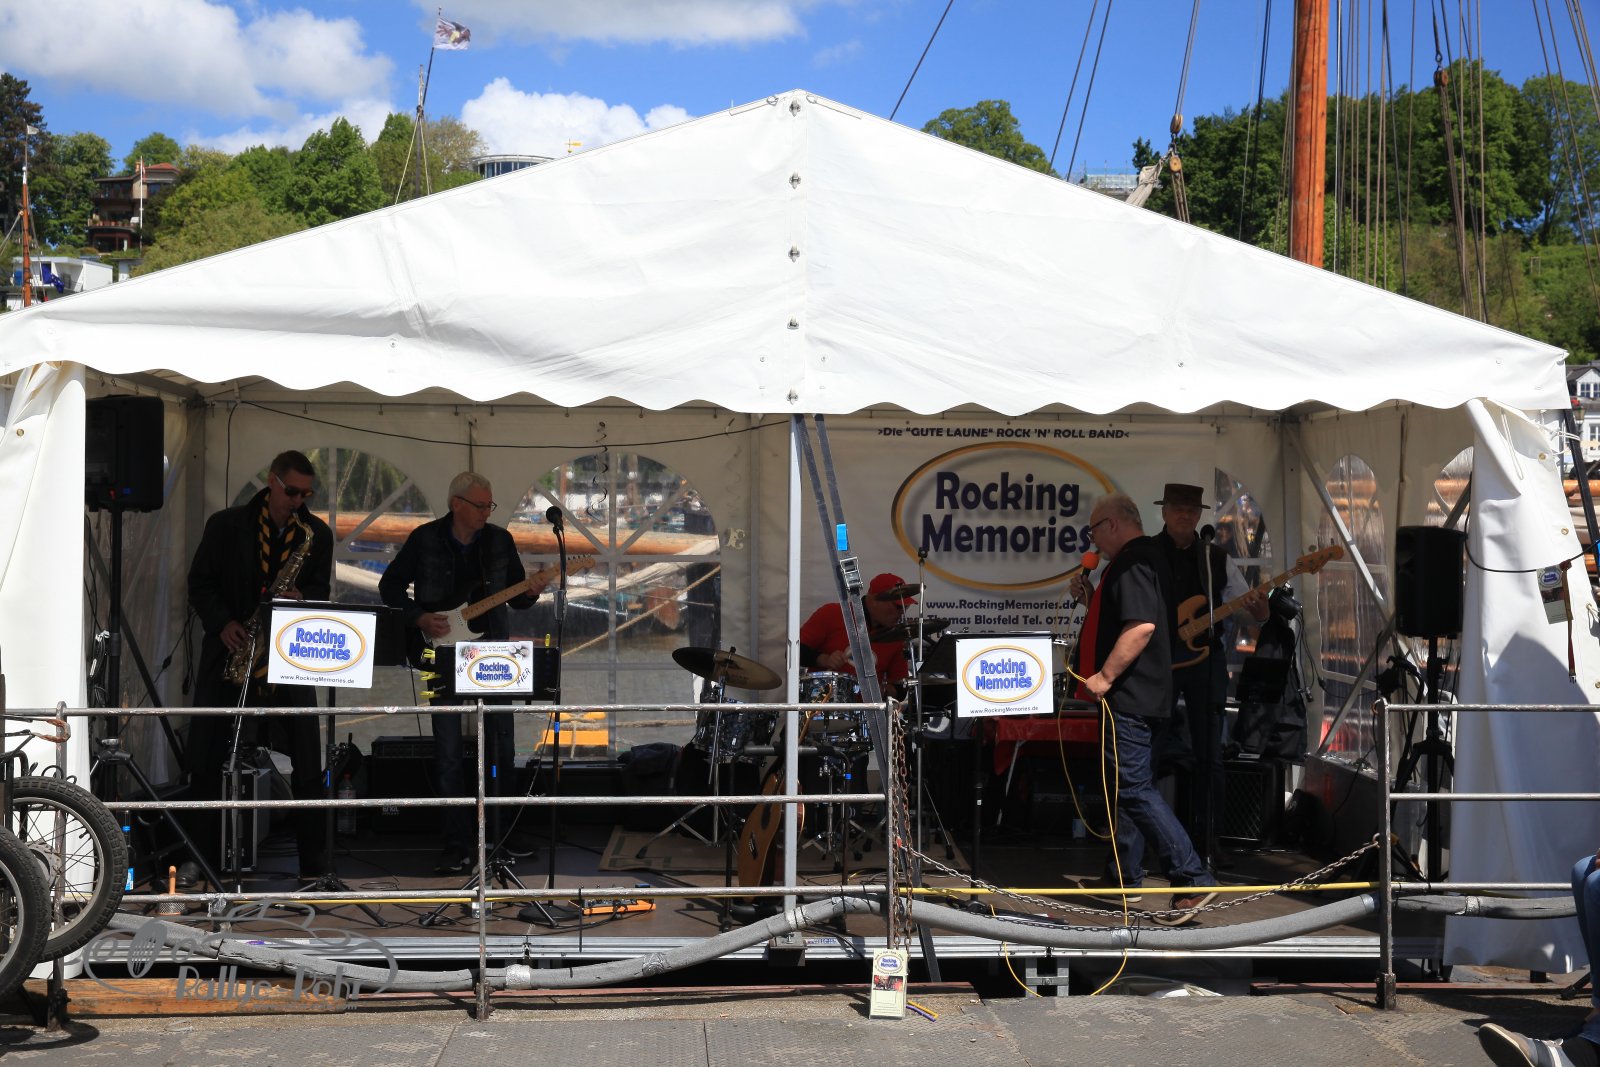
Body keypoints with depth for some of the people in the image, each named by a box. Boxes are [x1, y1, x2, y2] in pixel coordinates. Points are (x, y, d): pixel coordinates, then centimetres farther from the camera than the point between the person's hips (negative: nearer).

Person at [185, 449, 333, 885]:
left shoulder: (318, 534, 6)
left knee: (307, 766, -4)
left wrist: (302, 600, -14)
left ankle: (314, 864, 3)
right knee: (207, 758, 1)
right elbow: (200, 584, 4)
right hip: (230, 653, 0)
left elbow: (321, 592, 9)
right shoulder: (226, 525, 2)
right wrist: (223, 623, -12)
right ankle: (201, 857, 12)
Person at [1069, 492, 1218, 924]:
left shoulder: (1132, 563, -15)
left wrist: (1104, 676, -24)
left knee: (1135, 789, -12)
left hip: (1131, 696, -11)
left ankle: (1193, 879, -17)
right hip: (1145, 695, 11)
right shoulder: (1149, 557, 18)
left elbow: (1142, 626, -28)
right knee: (1129, 786, 17)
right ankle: (1123, 876, 26)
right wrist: (1093, 599, 14)